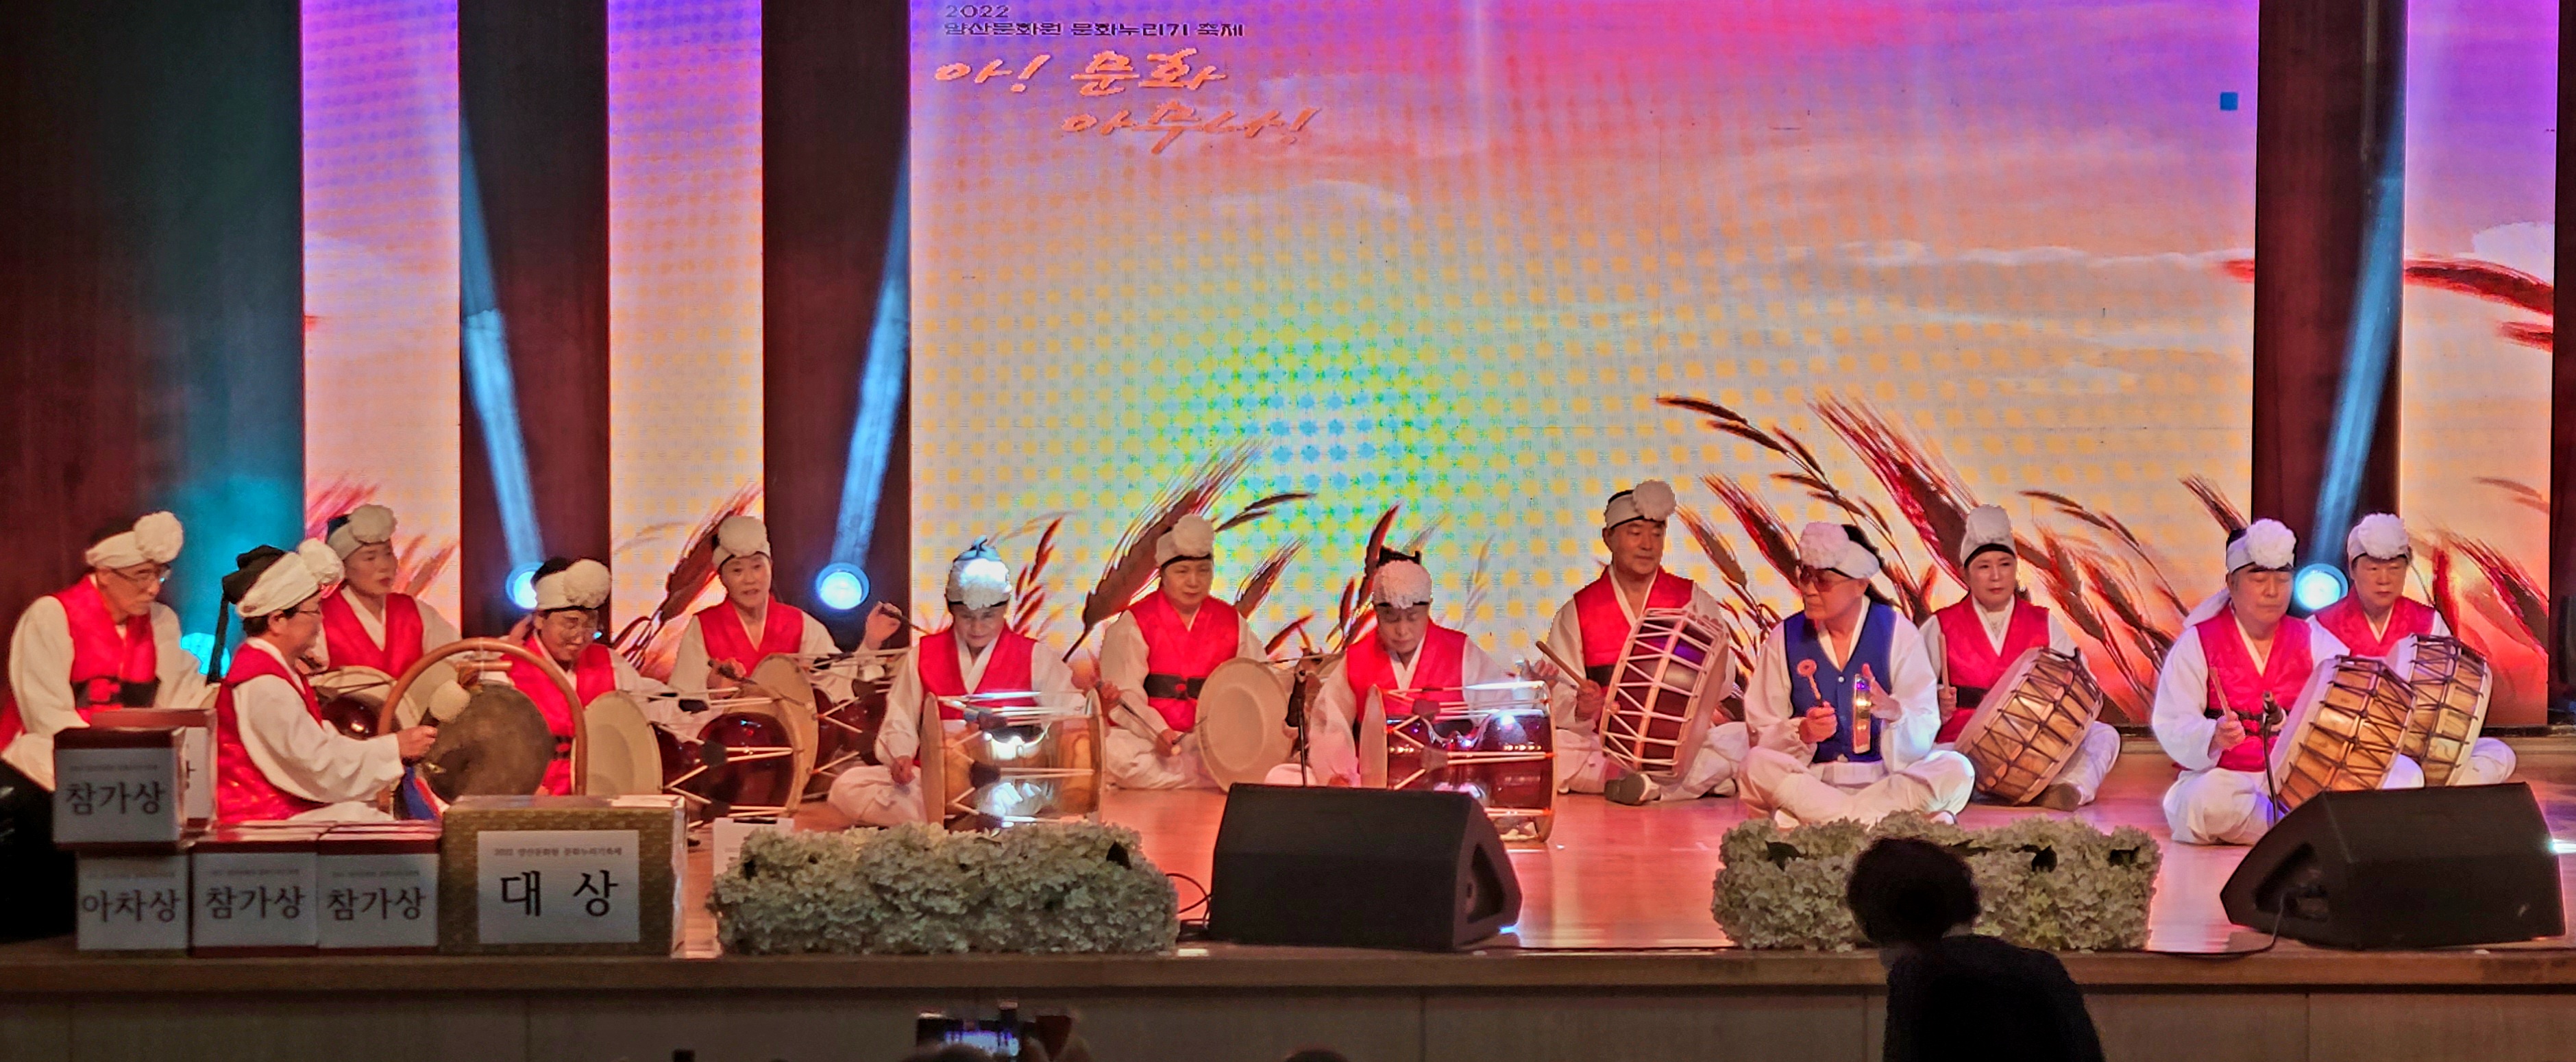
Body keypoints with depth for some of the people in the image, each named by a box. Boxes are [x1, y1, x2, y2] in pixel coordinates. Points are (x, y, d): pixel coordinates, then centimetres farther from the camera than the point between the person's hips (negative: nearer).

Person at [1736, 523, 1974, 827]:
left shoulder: (1897, 633, 0)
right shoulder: (1784, 639, 3)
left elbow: (1925, 727, -5)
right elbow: (1762, 731, 0)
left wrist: (1894, 711, -28)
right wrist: (1802, 733, -22)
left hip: (1886, 778, 0)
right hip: (1809, 780, 0)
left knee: (1957, 770, -28)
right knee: (1757, 764, -31)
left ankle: (1810, 817, -27)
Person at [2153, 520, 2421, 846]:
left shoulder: (2311, 639, 13)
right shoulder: (2198, 642, 1)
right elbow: (2172, 724, -8)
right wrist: (2213, 737, -30)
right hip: (2228, 778, -4)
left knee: (2405, 773, -16)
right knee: (2208, 798, -40)